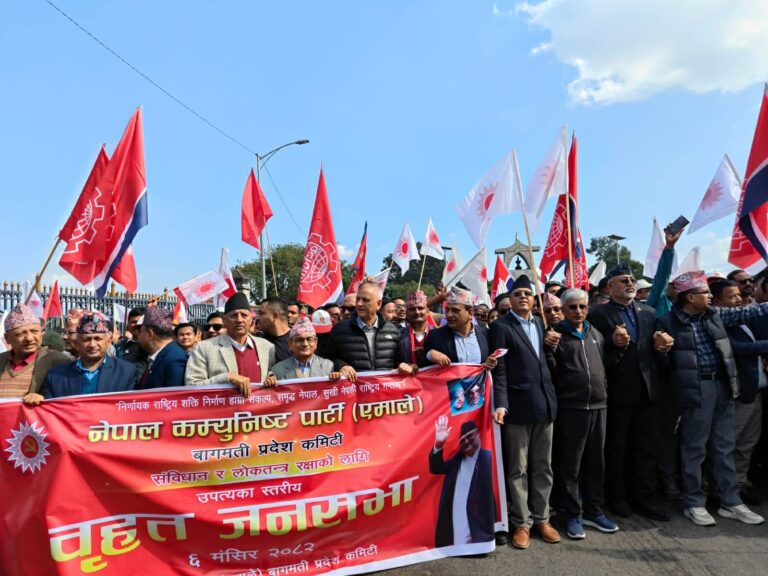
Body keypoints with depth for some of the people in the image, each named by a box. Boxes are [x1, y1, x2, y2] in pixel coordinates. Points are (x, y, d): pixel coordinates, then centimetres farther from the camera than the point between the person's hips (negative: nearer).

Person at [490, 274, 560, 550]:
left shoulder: (540, 324, 13)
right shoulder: (501, 326, -5)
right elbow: (499, 370, -11)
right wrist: (501, 404, -17)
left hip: (545, 403, 6)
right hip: (518, 406, -6)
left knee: (543, 466, 15)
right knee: (518, 468, 6)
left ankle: (541, 517, 29)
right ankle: (521, 522, 19)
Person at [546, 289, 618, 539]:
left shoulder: (595, 334, 13)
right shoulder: (556, 334, -4)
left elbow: (605, 365, 20)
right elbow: (550, 372, -10)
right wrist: (549, 349, -22)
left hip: (598, 406, 6)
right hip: (570, 408, -5)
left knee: (596, 462, 15)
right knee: (570, 464, 4)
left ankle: (594, 511, 29)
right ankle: (573, 515, 17)